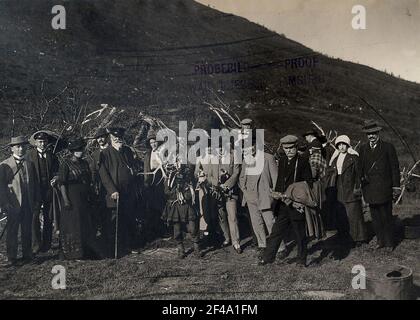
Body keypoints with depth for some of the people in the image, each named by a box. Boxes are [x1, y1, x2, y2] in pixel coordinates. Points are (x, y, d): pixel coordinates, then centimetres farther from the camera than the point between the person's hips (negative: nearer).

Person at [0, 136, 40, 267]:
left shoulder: (30, 164, 11)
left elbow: (35, 184, 14)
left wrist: (37, 201, 8)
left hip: (28, 205, 4)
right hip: (13, 205, -4)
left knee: (27, 231, 11)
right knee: (12, 232, 5)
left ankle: (27, 255, 22)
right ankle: (12, 258, 15)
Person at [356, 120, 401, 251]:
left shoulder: (388, 147, 0)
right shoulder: (363, 149, 11)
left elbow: (395, 168, 0)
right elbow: (360, 169, 14)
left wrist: (396, 186, -5)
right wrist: (359, 186, 10)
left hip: (384, 189, -4)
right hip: (369, 189, 4)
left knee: (386, 216, 2)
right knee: (375, 217, 9)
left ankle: (389, 242, 15)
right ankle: (380, 241, 21)